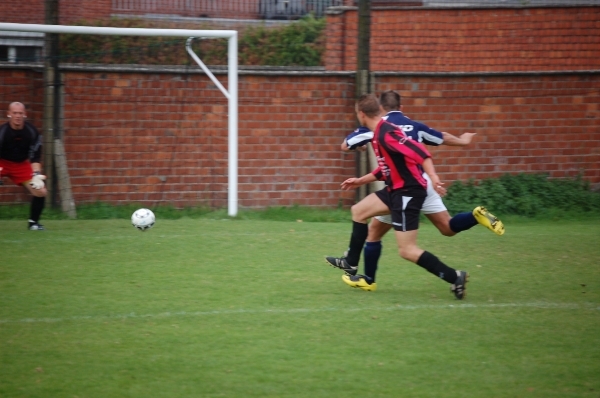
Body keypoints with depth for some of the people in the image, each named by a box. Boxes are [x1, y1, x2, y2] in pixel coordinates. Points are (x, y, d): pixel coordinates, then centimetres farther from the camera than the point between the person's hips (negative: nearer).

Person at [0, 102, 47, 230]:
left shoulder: (32, 132, -17)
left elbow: (35, 157, -12)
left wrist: (37, 175, -23)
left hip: (22, 164, 3)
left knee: (41, 191, -6)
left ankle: (33, 222, 13)